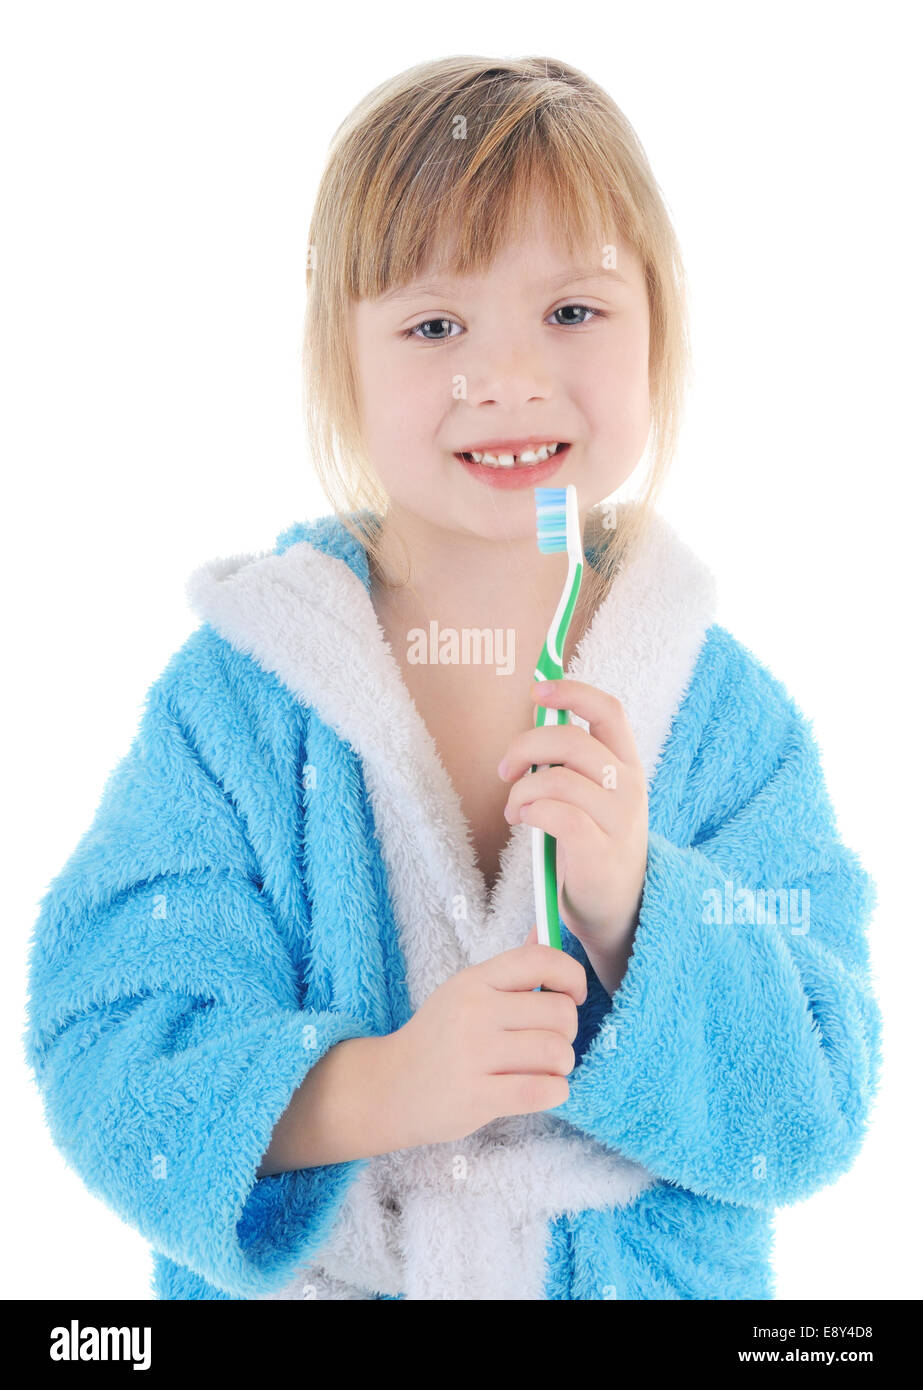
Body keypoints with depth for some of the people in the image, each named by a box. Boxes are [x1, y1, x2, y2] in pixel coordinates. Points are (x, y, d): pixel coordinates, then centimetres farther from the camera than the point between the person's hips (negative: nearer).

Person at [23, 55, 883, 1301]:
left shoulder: (731, 717, -13)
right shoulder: (238, 698, -16)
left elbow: (815, 1116, -14)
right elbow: (103, 1060, -19)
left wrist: (635, 900, -29)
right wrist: (369, 1090, -34)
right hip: (301, 1274, 0)